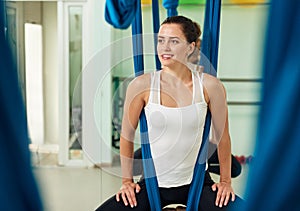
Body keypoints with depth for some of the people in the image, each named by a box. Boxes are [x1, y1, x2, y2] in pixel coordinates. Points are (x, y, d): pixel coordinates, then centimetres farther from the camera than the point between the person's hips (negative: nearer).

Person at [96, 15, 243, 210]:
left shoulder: (209, 86, -11)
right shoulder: (142, 85, -12)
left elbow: (222, 136, 2)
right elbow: (127, 135, 0)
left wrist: (226, 181, 6)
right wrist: (127, 181, 3)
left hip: (196, 182, 0)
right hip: (152, 183, 0)